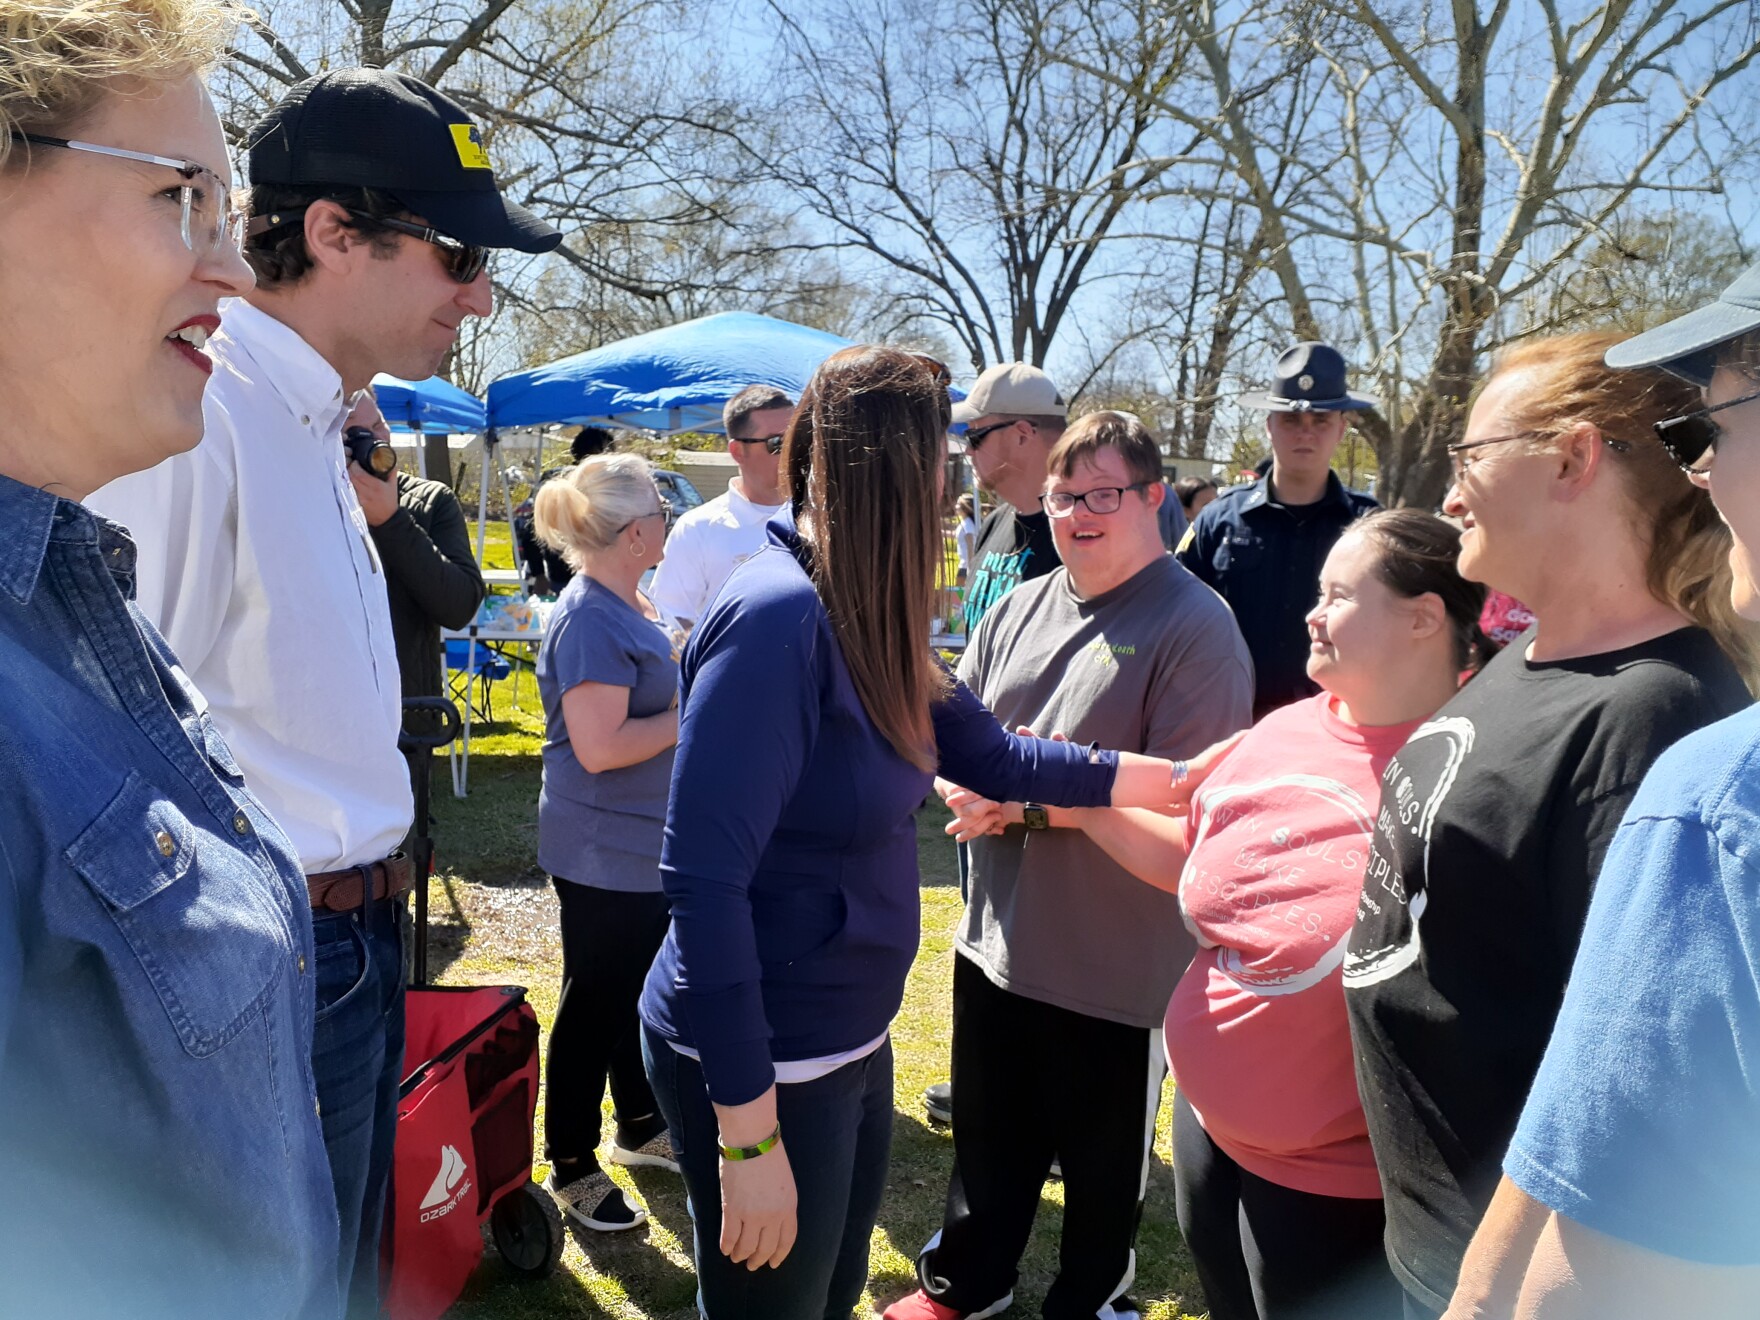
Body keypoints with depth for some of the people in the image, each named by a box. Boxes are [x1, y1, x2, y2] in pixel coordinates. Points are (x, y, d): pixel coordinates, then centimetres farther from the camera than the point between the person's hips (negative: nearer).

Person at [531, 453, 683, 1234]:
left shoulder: (629, 606, 6)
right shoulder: (589, 620, -23)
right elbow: (599, 746, -27)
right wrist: (689, 716, -18)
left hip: (647, 845, 9)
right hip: (603, 854, -9)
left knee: (641, 990, 22)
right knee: (595, 1005, 6)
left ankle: (639, 1126, 41)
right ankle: (571, 1167, 25)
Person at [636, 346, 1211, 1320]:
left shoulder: (869, 623, 3)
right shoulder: (778, 615, -24)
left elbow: (996, 757, 11)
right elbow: (705, 879, -26)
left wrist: (1177, 779, 13)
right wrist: (748, 1132, -22)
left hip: (853, 1046, 8)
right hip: (764, 1068, -8)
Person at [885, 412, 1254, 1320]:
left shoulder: (1195, 625, -15)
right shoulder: (1019, 607, 5)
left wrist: (1045, 794, -23)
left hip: (1118, 964, -6)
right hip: (997, 938, 6)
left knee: (1103, 1162, 17)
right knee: (987, 1140, 25)